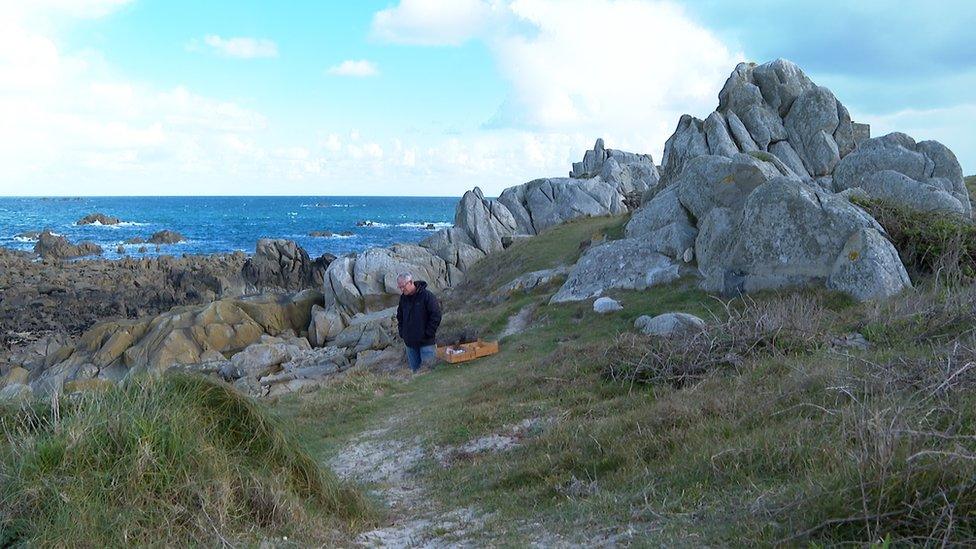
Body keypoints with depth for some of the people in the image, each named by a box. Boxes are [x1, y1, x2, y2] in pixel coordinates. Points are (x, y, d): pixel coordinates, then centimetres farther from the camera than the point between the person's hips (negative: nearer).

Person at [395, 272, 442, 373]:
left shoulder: (426, 295, -12)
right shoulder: (403, 298, 6)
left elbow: (436, 315, -11)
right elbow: (399, 316, 21)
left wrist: (428, 334, -12)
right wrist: (402, 333, 10)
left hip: (426, 342, -6)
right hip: (410, 342, 6)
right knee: (414, 369, 11)